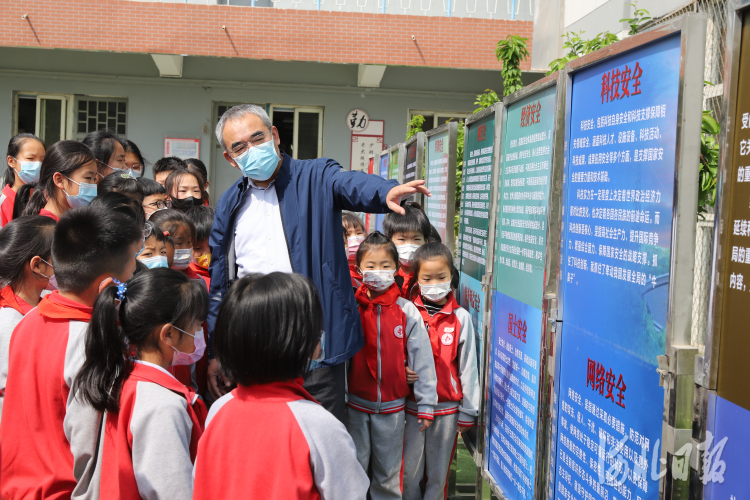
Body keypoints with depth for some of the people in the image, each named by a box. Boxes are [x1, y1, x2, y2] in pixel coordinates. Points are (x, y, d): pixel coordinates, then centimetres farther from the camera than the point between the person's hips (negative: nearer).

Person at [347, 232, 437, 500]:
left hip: (392, 406, 0)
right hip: (355, 406, 0)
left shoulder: (407, 312, -4)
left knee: (388, 472, 12)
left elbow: (422, 360, -2)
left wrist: (425, 405, -3)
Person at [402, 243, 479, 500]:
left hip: (447, 407, 0)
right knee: (410, 471, 8)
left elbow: (468, 366, 1)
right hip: (412, 405, 0)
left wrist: (468, 411, 2)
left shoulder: (461, 317, -2)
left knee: (438, 472, 10)